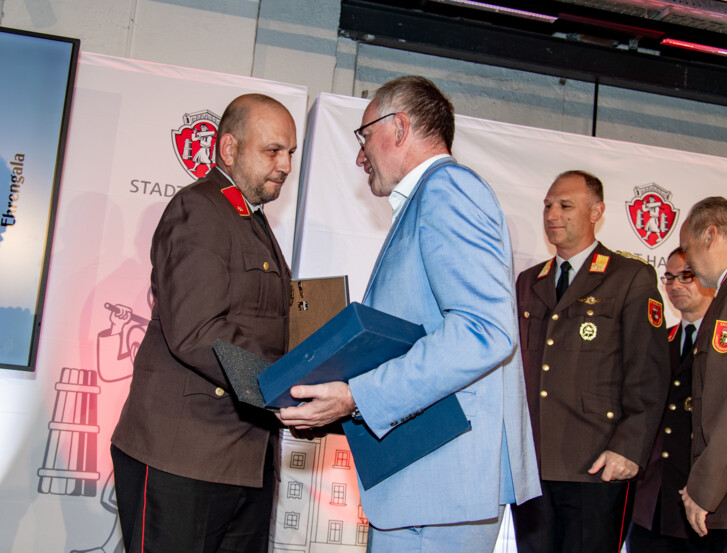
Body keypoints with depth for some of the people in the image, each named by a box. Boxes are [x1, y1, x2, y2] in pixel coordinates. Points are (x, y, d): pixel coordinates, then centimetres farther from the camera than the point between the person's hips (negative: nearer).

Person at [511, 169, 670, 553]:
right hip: (527, 462, 5)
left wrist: (629, 448, -13)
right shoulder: (528, 282, 17)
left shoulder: (632, 278, 0)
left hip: (595, 465, -5)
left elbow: (649, 375, -6)